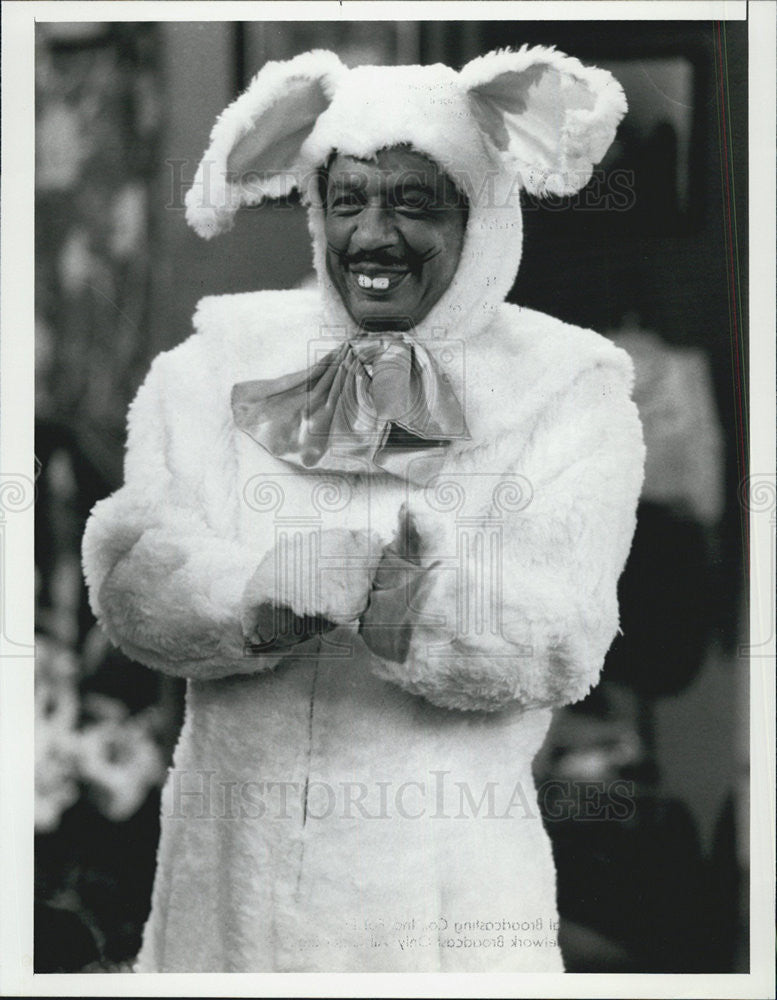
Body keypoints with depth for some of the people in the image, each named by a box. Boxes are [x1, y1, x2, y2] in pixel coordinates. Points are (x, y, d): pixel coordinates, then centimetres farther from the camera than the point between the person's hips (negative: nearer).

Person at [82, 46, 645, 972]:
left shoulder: (567, 392, 0)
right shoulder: (215, 367, 7)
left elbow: (560, 633, -13)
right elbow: (130, 572, -5)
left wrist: (414, 609, -32)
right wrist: (258, 598, -25)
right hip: (229, 870, 2)